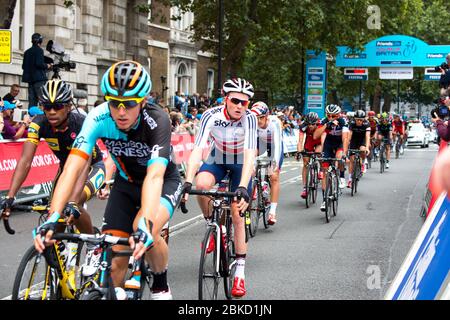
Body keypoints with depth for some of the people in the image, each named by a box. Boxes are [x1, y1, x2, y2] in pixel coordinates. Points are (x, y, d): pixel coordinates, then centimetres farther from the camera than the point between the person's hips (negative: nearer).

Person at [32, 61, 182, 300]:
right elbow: (72, 169, -34)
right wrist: (52, 218, -48)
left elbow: (154, 176, -45)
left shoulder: (157, 121, -34)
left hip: (164, 182, -3)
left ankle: (161, 286, -3)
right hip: (126, 183, 3)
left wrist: (145, 225, -60)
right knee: (114, 259, -9)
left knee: (145, 234, -31)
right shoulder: (98, 118, -27)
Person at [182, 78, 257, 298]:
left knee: (237, 215, -8)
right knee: (201, 183, -32)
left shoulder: (249, 118, -30)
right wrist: (187, 182, -48)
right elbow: (197, 150, -35)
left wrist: (243, 187, -53)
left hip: (241, 165, -1)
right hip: (218, 160, 1)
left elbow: (250, 154, -39)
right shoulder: (211, 115, -28)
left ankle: (240, 273, 2)